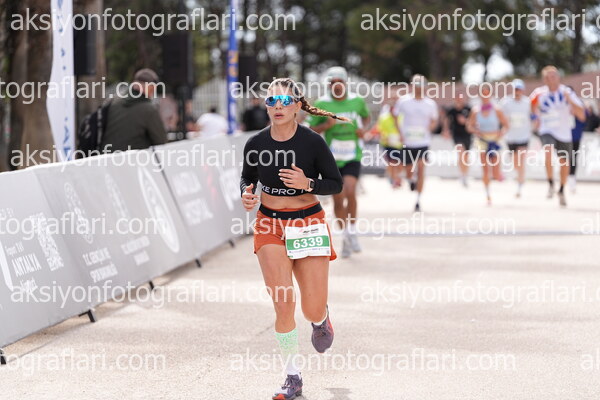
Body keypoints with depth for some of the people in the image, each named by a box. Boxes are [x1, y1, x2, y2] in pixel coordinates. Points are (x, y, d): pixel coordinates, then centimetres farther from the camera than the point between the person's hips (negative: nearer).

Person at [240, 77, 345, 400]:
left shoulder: (312, 142, -11)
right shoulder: (256, 143, -4)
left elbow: (336, 183, -3)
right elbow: (247, 177, 14)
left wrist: (308, 183, -21)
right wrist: (246, 194, -8)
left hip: (308, 224, -1)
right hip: (270, 225, 1)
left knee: (313, 310, -1)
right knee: (283, 303, -9)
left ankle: (321, 318, 40)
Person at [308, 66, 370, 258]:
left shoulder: (357, 101, 1)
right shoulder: (322, 104, -3)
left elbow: (366, 116, 22)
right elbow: (311, 130, 2)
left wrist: (363, 129, 1)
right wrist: (327, 125, -17)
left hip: (353, 157, 0)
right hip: (332, 158, 0)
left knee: (350, 192, -20)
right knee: (338, 199, 4)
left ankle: (352, 232, -2)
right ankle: (346, 237, 21)